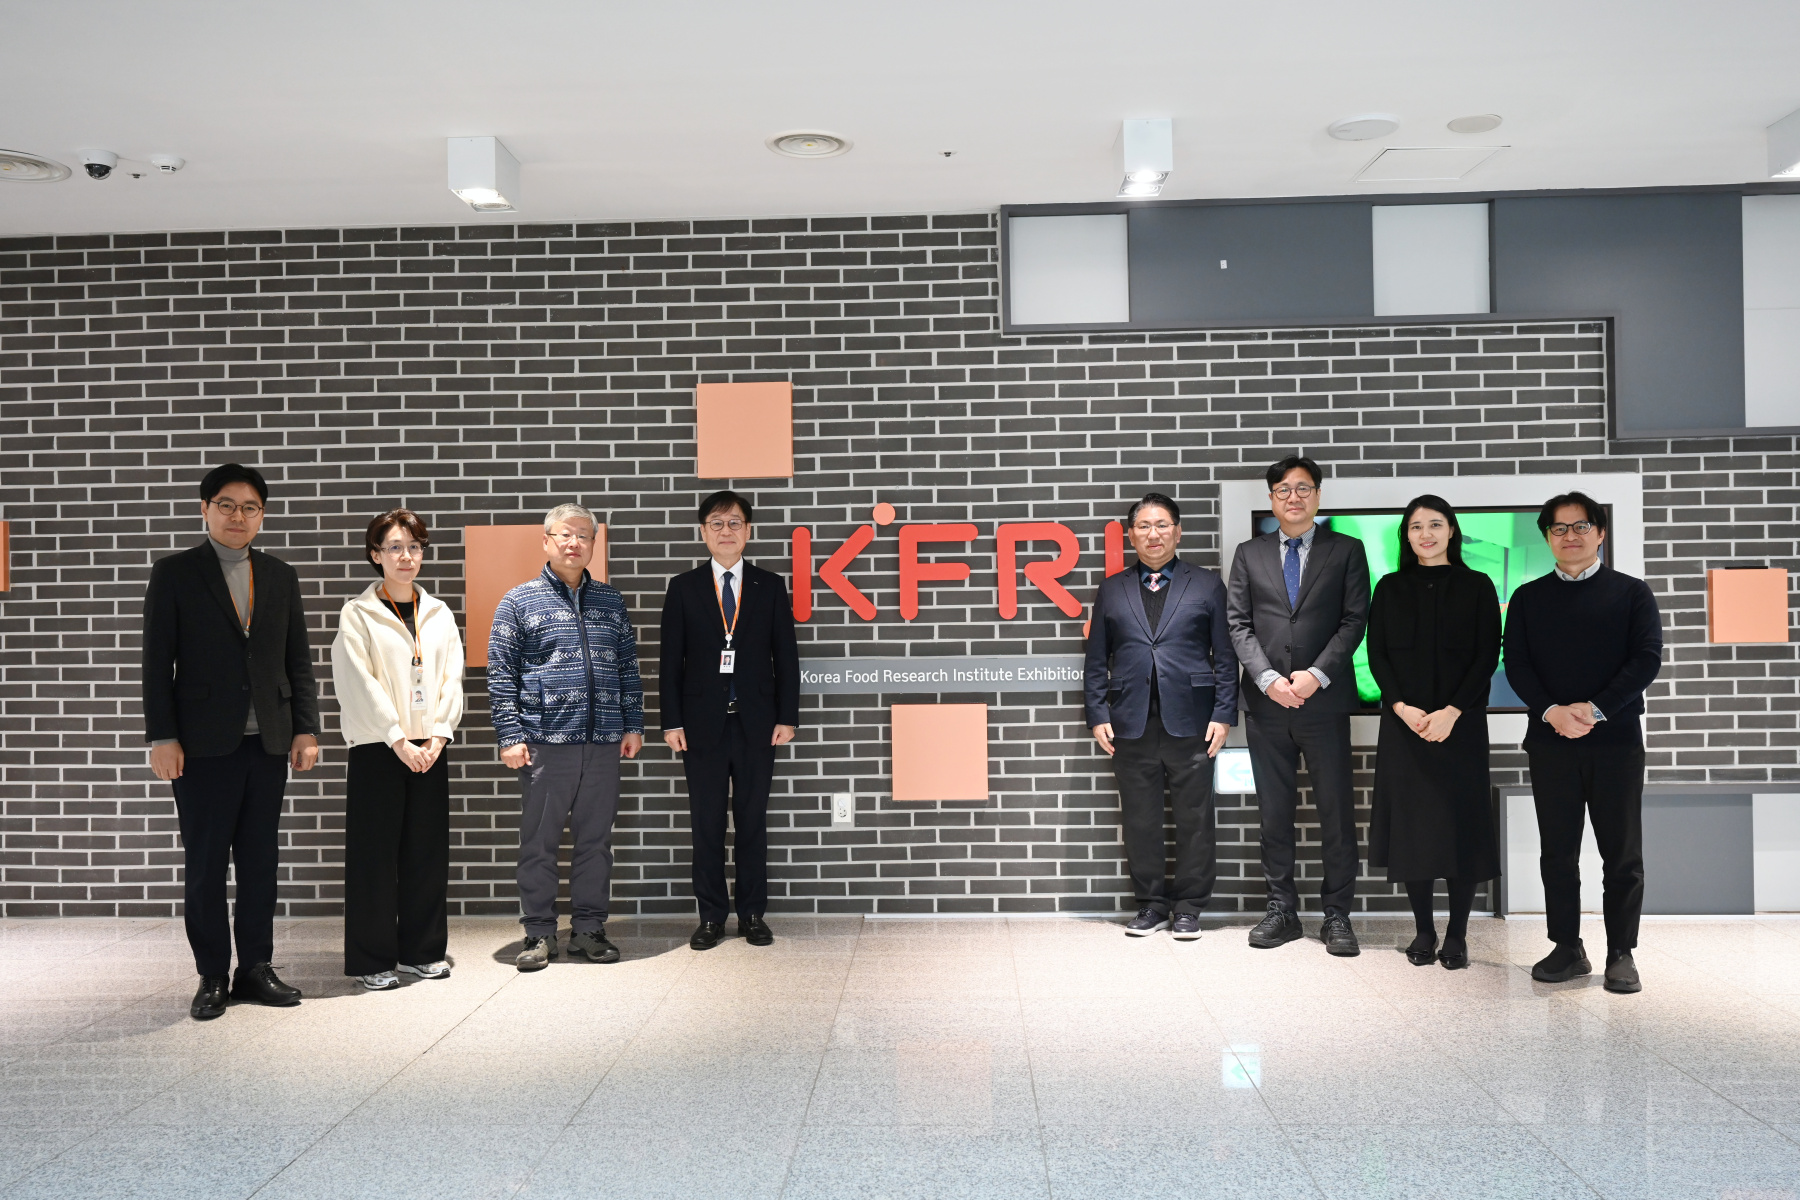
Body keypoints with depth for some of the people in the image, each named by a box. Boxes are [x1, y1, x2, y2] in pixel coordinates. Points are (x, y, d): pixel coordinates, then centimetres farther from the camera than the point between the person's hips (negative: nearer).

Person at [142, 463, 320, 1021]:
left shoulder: (281, 577, 11)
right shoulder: (173, 574, 2)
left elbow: (299, 661, 12)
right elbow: (157, 663, -2)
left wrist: (306, 729, 5)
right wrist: (162, 738, -9)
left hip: (268, 742, 3)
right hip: (203, 744, -3)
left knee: (260, 861, 9)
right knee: (205, 866, 3)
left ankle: (256, 969, 19)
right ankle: (212, 978, 14)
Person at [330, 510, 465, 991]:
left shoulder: (439, 614, 11)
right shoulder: (357, 615, -1)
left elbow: (451, 679, 7)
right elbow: (360, 685, -8)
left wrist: (438, 735, -6)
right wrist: (398, 740, -13)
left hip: (430, 749, 4)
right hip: (378, 748, -4)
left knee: (427, 849, 8)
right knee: (374, 852, 1)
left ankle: (422, 950, 20)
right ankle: (373, 960, 11)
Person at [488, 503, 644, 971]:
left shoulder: (611, 601, 14)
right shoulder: (519, 602, 4)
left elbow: (628, 667, 18)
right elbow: (501, 674, 1)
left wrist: (633, 724, 11)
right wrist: (510, 736, -6)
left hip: (604, 742, 3)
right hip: (545, 740, -3)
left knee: (595, 838, 7)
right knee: (539, 841, 2)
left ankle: (588, 928, 17)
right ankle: (539, 935, 11)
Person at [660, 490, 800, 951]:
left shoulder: (770, 586, 6)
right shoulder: (683, 588, 5)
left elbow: (786, 655, 5)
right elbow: (671, 659, 3)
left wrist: (787, 717, -2)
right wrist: (672, 721, -4)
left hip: (756, 722, 0)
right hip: (703, 722, 0)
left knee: (753, 821, 6)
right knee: (706, 823, 4)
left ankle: (753, 914, 16)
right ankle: (711, 917, 13)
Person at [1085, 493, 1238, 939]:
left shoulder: (1208, 585, 8)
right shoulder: (1112, 591, 12)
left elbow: (1225, 656, 4)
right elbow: (1097, 662, 11)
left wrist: (1223, 715, -4)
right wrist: (1098, 715, 2)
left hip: (1190, 719, -1)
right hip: (1131, 722, 2)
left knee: (1194, 817, 3)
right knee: (1140, 819, 6)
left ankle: (1188, 907, 15)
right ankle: (1152, 904, 19)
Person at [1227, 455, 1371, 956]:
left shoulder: (1346, 551, 6)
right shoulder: (1249, 554, 11)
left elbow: (1354, 620, -2)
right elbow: (1239, 624, 4)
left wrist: (1317, 674, -14)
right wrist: (1269, 679, -9)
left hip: (1324, 701, -2)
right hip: (1266, 703, 2)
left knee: (1336, 810, 2)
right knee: (1274, 811, 7)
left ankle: (1337, 915, 11)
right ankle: (1282, 910, 17)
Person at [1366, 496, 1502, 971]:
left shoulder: (1476, 586, 4)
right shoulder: (1391, 588, 9)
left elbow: (1488, 655, -2)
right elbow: (1377, 655, 4)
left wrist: (1452, 712, -13)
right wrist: (1402, 708, -11)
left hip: (1461, 722, -1)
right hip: (1404, 722, 1)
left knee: (1461, 823, -2)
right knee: (1410, 823, 2)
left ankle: (1457, 935, 7)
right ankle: (1424, 931, 12)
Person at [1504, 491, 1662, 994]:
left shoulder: (1632, 593, 7)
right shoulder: (1528, 598, 12)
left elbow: (1647, 659, -4)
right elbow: (1516, 665, 3)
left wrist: (1595, 709, -15)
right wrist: (1552, 711, -14)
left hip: (1615, 739, -1)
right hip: (1550, 741, 2)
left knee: (1623, 854, 2)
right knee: (1557, 853, 5)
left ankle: (1621, 954, 11)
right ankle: (1568, 949, 14)